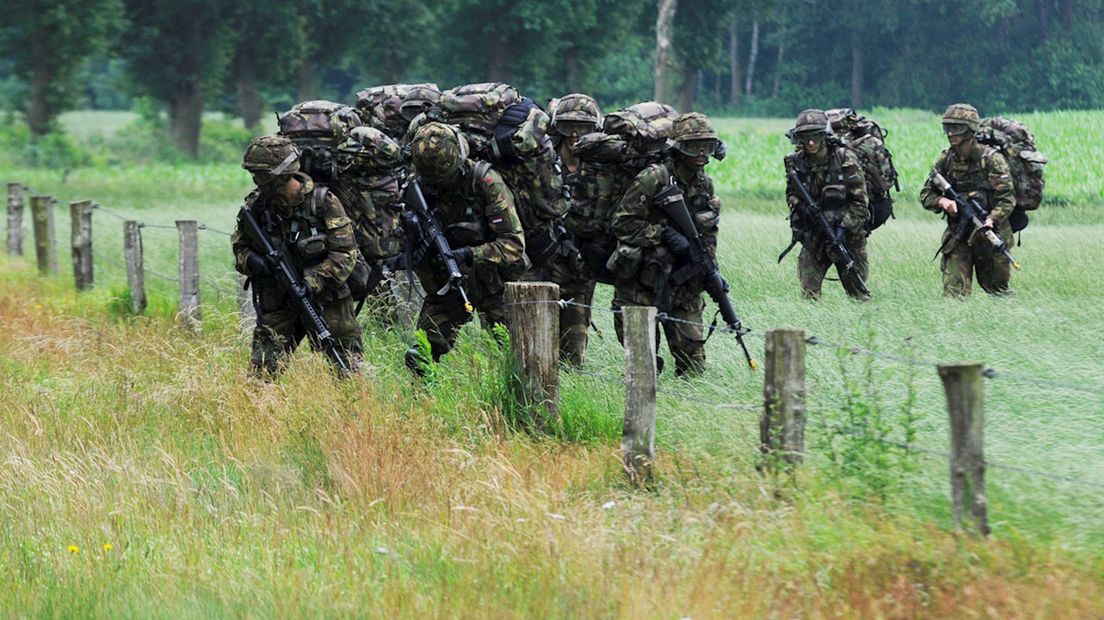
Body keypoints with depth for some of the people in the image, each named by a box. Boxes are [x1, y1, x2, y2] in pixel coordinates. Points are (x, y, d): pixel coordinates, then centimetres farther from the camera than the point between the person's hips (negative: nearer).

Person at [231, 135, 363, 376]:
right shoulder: (256, 205, -4)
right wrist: (252, 261, -16)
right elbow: (239, 247, 8)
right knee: (262, 374, -9)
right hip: (277, 305, 2)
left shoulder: (324, 202, -13)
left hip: (324, 299, -2)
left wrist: (312, 282, -26)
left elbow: (345, 254, -13)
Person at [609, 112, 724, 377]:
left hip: (684, 284, 5)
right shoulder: (653, 179, -14)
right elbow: (622, 222, -17)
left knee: (693, 359, 3)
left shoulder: (705, 184, 7)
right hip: (641, 283, -5)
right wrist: (665, 235, -21)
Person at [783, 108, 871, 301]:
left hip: (847, 235, -3)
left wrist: (844, 228, -20)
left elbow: (860, 202, -10)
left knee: (857, 292, 5)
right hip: (813, 237, 3)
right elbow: (792, 193, 13)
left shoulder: (846, 160, -14)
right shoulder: (796, 162, -4)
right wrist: (797, 214, -6)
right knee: (809, 292, -4)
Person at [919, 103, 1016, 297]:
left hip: (989, 235, -3)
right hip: (958, 237, 3)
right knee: (954, 292, -9)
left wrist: (990, 220, -33)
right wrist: (942, 201, -16)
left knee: (998, 291, 11)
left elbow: (1007, 198, -16)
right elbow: (926, 195, 7)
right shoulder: (946, 160, 3)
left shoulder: (992, 159, -11)